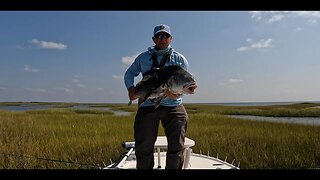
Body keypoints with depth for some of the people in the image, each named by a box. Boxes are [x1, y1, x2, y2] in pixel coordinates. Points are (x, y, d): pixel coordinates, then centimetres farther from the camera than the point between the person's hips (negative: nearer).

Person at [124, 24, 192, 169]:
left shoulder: (179, 59, 9)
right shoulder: (143, 57, 13)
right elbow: (129, 73, 20)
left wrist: (178, 93, -17)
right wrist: (130, 87, -1)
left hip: (173, 106, 0)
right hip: (147, 105, 1)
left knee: (176, 146, 3)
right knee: (143, 147, 6)